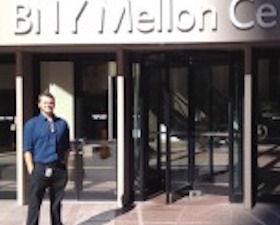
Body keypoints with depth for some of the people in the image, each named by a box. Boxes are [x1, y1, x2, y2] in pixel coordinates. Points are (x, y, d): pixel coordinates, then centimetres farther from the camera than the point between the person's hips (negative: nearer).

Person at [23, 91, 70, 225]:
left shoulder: (62, 124, 10)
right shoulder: (31, 124, 1)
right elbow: (27, 149, -2)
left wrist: (64, 164, 7)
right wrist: (31, 169, -9)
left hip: (59, 169, 3)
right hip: (40, 168, -3)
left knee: (57, 203, 12)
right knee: (34, 203, -2)